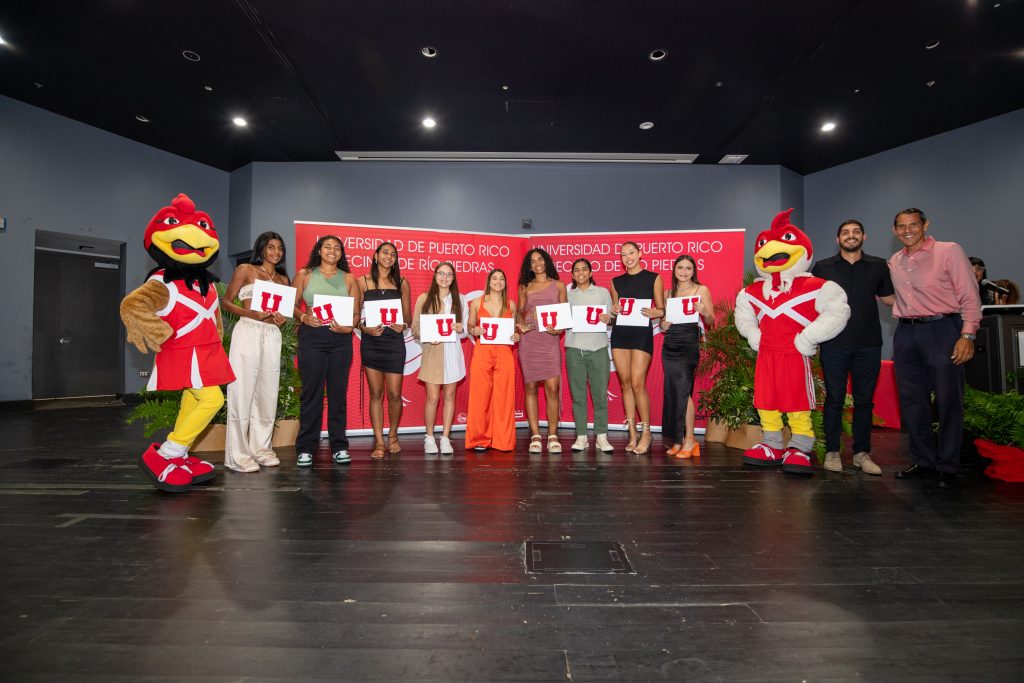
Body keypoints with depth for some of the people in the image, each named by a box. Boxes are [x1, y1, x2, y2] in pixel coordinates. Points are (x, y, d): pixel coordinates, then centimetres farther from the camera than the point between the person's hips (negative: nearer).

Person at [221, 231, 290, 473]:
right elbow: (226, 301, 2)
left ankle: (260, 448, 16)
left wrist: (282, 318, -1)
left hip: (272, 335, 5)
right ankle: (238, 455, -1)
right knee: (242, 391, -6)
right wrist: (250, 313, -14)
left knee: (267, 392, 6)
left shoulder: (283, 279, 19)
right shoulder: (246, 269, 6)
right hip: (248, 332, -5)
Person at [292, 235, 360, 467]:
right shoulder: (304, 274, 9)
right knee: (311, 392, 0)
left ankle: (339, 446, 13)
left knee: (338, 392, 4)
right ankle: (305, 448, 9)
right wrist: (304, 317, -13)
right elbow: (292, 305, 6)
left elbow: (356, 312, 7)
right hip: (311, 337, -1)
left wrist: (348, 327, -11)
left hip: (340, 339, 1)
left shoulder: (348, 279, 11)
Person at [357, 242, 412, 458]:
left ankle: (392, 435, 22)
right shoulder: (363, 281, 6)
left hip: (394, 341, 1)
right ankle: (379, 442, 10)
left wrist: (402, 325, -11)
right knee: (376, 393, 1)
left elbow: (407, 315, 10)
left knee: (394, 393, -2)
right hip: (371, 341, 0)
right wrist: (365, 328, -15)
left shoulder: (402, 283, 9)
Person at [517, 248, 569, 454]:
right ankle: (535, 436, 8)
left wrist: (559, 328, -9)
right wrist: (520, 324, -6)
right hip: (529, 340, 1)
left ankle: (552, 437, 2)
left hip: (550, 340, -1)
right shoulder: (525, 287, 14)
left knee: (552, 388, -8)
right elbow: (520, 312, 15)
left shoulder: (558, 286, 12)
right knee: (530, 388, 1)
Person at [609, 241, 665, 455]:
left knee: (637, 383, -11)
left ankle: (646, 432, 5)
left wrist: (654, 313, -18)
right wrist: (613, 311, -2)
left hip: (642, 333, -4)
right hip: (620, 333, 4)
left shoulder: (653, 278, 5)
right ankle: (632, 433, 12)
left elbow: (661, 309, 4)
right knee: (625, 383, 3)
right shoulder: (616, 281, 15)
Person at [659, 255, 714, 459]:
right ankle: (677, 440, 11)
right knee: (672, 391, 4)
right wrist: (662, 325, -1)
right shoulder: (668, 293, 15)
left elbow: (711, 321, 1)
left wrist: (705, 312, -20)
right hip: (669, 344, 5)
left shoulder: (701, 290, 3)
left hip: (689, 344, -5)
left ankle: (689, 440, -1)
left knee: (683, 390, -11)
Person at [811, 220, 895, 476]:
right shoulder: (823, 267, 7)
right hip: (834, 343, -1)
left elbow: (888, 298, 15)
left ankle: (862, 452, 17)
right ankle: (832, 451, 11)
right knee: (834, 398, 2)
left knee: (865, 399, 7)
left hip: (868, 344, 2)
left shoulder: (878, 266, 10)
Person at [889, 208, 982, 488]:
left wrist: (968, 334, -15)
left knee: (948, 401, -1)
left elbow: (970, 296, -7)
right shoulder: (894, 262, 13)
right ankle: (923, 461, 21)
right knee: (912, 401, 8)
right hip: (906, 333, 5)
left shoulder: (949, 251, -2)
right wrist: (906, 323, 11)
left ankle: (947, 467, 11)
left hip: (942, 330, -5)